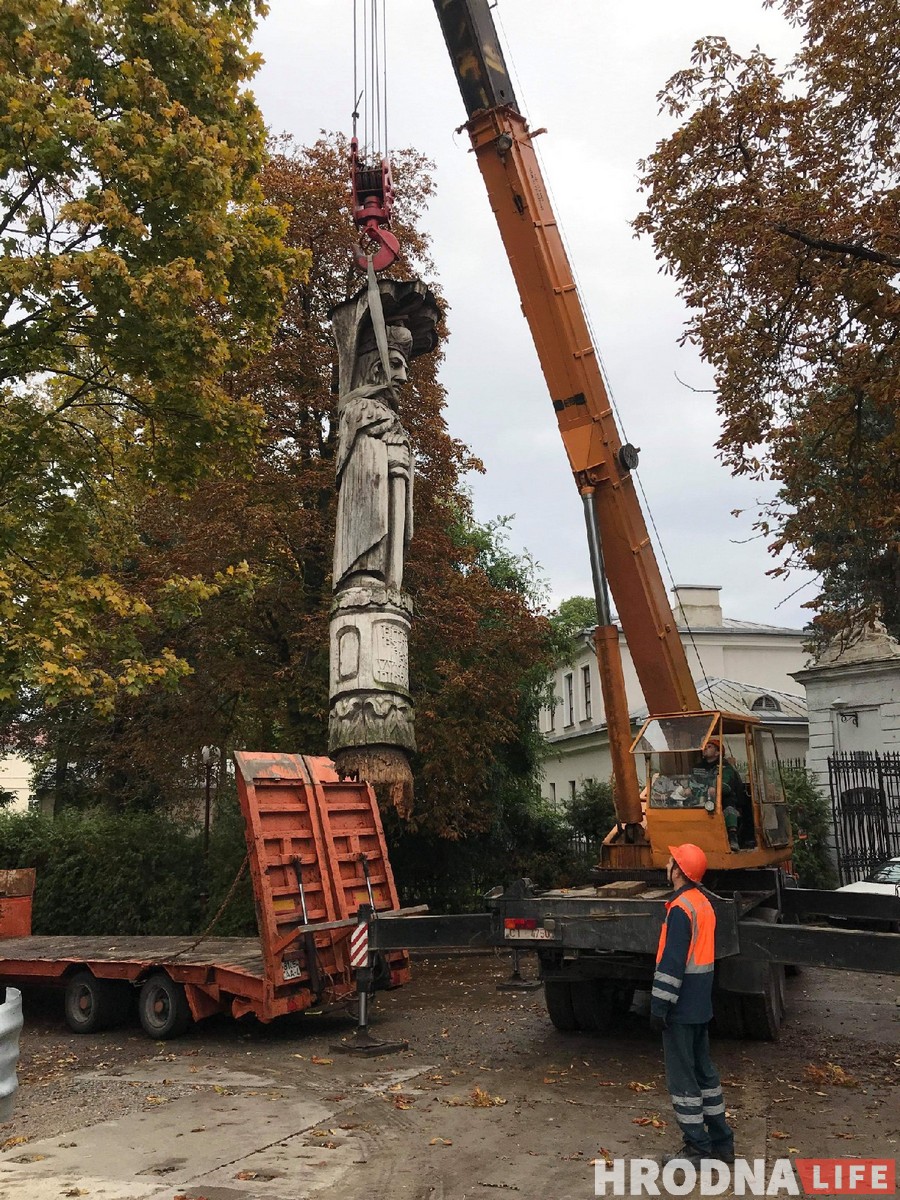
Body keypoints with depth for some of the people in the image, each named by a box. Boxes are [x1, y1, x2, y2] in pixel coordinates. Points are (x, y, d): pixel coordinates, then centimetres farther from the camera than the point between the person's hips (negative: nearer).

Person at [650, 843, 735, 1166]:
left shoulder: (681, 909, -21)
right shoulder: (703, 902, 8)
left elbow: (672, 964, -24)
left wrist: (659, 1007, -19)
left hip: (681, 1007, -9)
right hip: (701, 1004, 9)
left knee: (682, 1077, 2)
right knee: (703, 1070, 18)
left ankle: (697, 1147, 11)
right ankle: (721, 1141, 26)